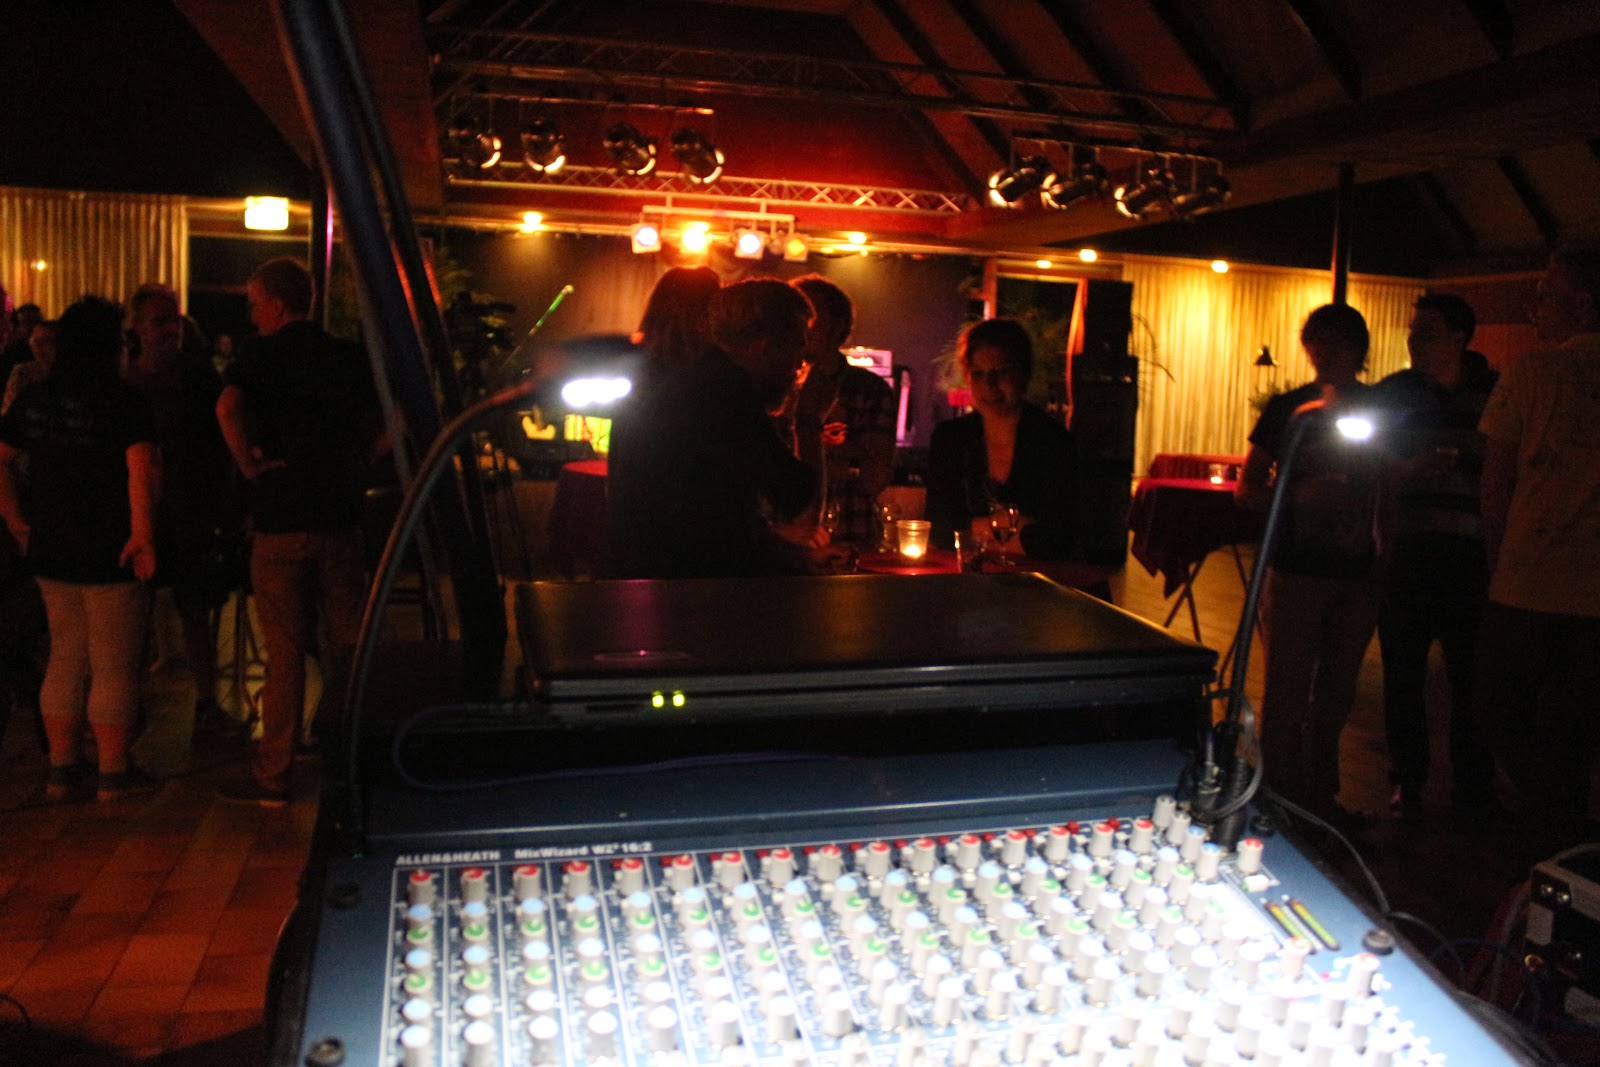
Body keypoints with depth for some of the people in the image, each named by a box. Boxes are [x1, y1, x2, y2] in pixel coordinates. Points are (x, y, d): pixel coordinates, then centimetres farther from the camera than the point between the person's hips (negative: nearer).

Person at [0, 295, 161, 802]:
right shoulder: (124, 401, -13)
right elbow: (143, 469, -26)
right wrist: (144, 535, -22)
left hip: (50, 552, 6)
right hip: (110, 555, -6)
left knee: (65, 658, 17)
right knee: (113, 665, 3)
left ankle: (62, 769, 24)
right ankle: (113, 774, 11)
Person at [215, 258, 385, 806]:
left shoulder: (260, 355, -4)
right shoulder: (350, 356, 8)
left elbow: (227, 408, -23)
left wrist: (250, 465, -10)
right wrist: (355, 462, 6)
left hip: (281, 520, -3)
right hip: (341, 518, 3)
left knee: (284, 649, 1)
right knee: (348, 643, 11)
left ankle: (272, 776, 8)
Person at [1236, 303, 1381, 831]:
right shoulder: (1287, 409, 0)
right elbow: (1247, 489, 0)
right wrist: (1299, 494, -18)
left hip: (1357, 572, 3)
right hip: (1296, 569, -3)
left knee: (1336, 695, 13)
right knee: (1287, 694, -1)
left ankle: (1321, 798, 27)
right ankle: (1282, 803, 10)